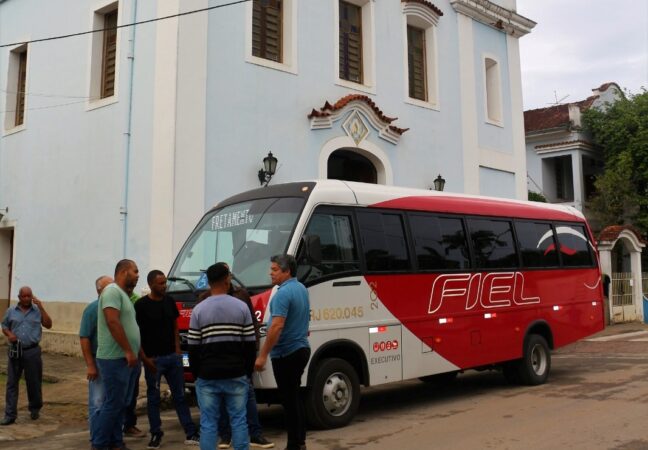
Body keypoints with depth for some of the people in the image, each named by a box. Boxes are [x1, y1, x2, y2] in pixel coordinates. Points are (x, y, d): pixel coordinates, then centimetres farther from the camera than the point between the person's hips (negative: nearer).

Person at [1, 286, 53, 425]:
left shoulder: (37, 311, 2)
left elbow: (48, 325, -7)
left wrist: (41, 307, -12)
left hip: (32, 351, -1)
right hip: (15, 351, 1)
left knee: (34, 382, 8)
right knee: (11, 383, 1)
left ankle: (35, 409, 27)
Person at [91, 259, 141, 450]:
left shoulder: (123, 294, 18)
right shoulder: (113, 291, -12)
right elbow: (112, 322, -23)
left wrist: (139, 354, 22)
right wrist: (128, 351, -21)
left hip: (125, 359, 10)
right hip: (115, 359, -10)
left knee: (120, 404, 13)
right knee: (113, 404, -4)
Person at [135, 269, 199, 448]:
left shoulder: (169, 301, 7)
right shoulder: (141, 305, -8)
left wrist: (178, 348, 4)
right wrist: (145, 358, -13)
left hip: (173, 356, 5)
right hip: (153, 358, -4)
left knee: (180, 395, 7)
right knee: (153, 397, 7)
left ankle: (191, 433, 11)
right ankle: (156, 434, 18)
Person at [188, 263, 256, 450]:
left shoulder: (199, 309, -2)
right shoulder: (241, 307, -1)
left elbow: (193, 348, 0)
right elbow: (250, 345, 0)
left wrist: (196, 374, 12)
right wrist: (248, 371, 11)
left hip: (207, 376, 0)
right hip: (236, 375, 0)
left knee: (208, 423, 5)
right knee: (238, 420, 8)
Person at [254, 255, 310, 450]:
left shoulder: (283, 293, -20)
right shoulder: (302, 289, 11)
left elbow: (277, 326, -27)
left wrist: (262, 355, -25)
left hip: (286, 353, -10)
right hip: (301, 349, 10)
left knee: (289, 399, -2)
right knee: (294, 397, 17)